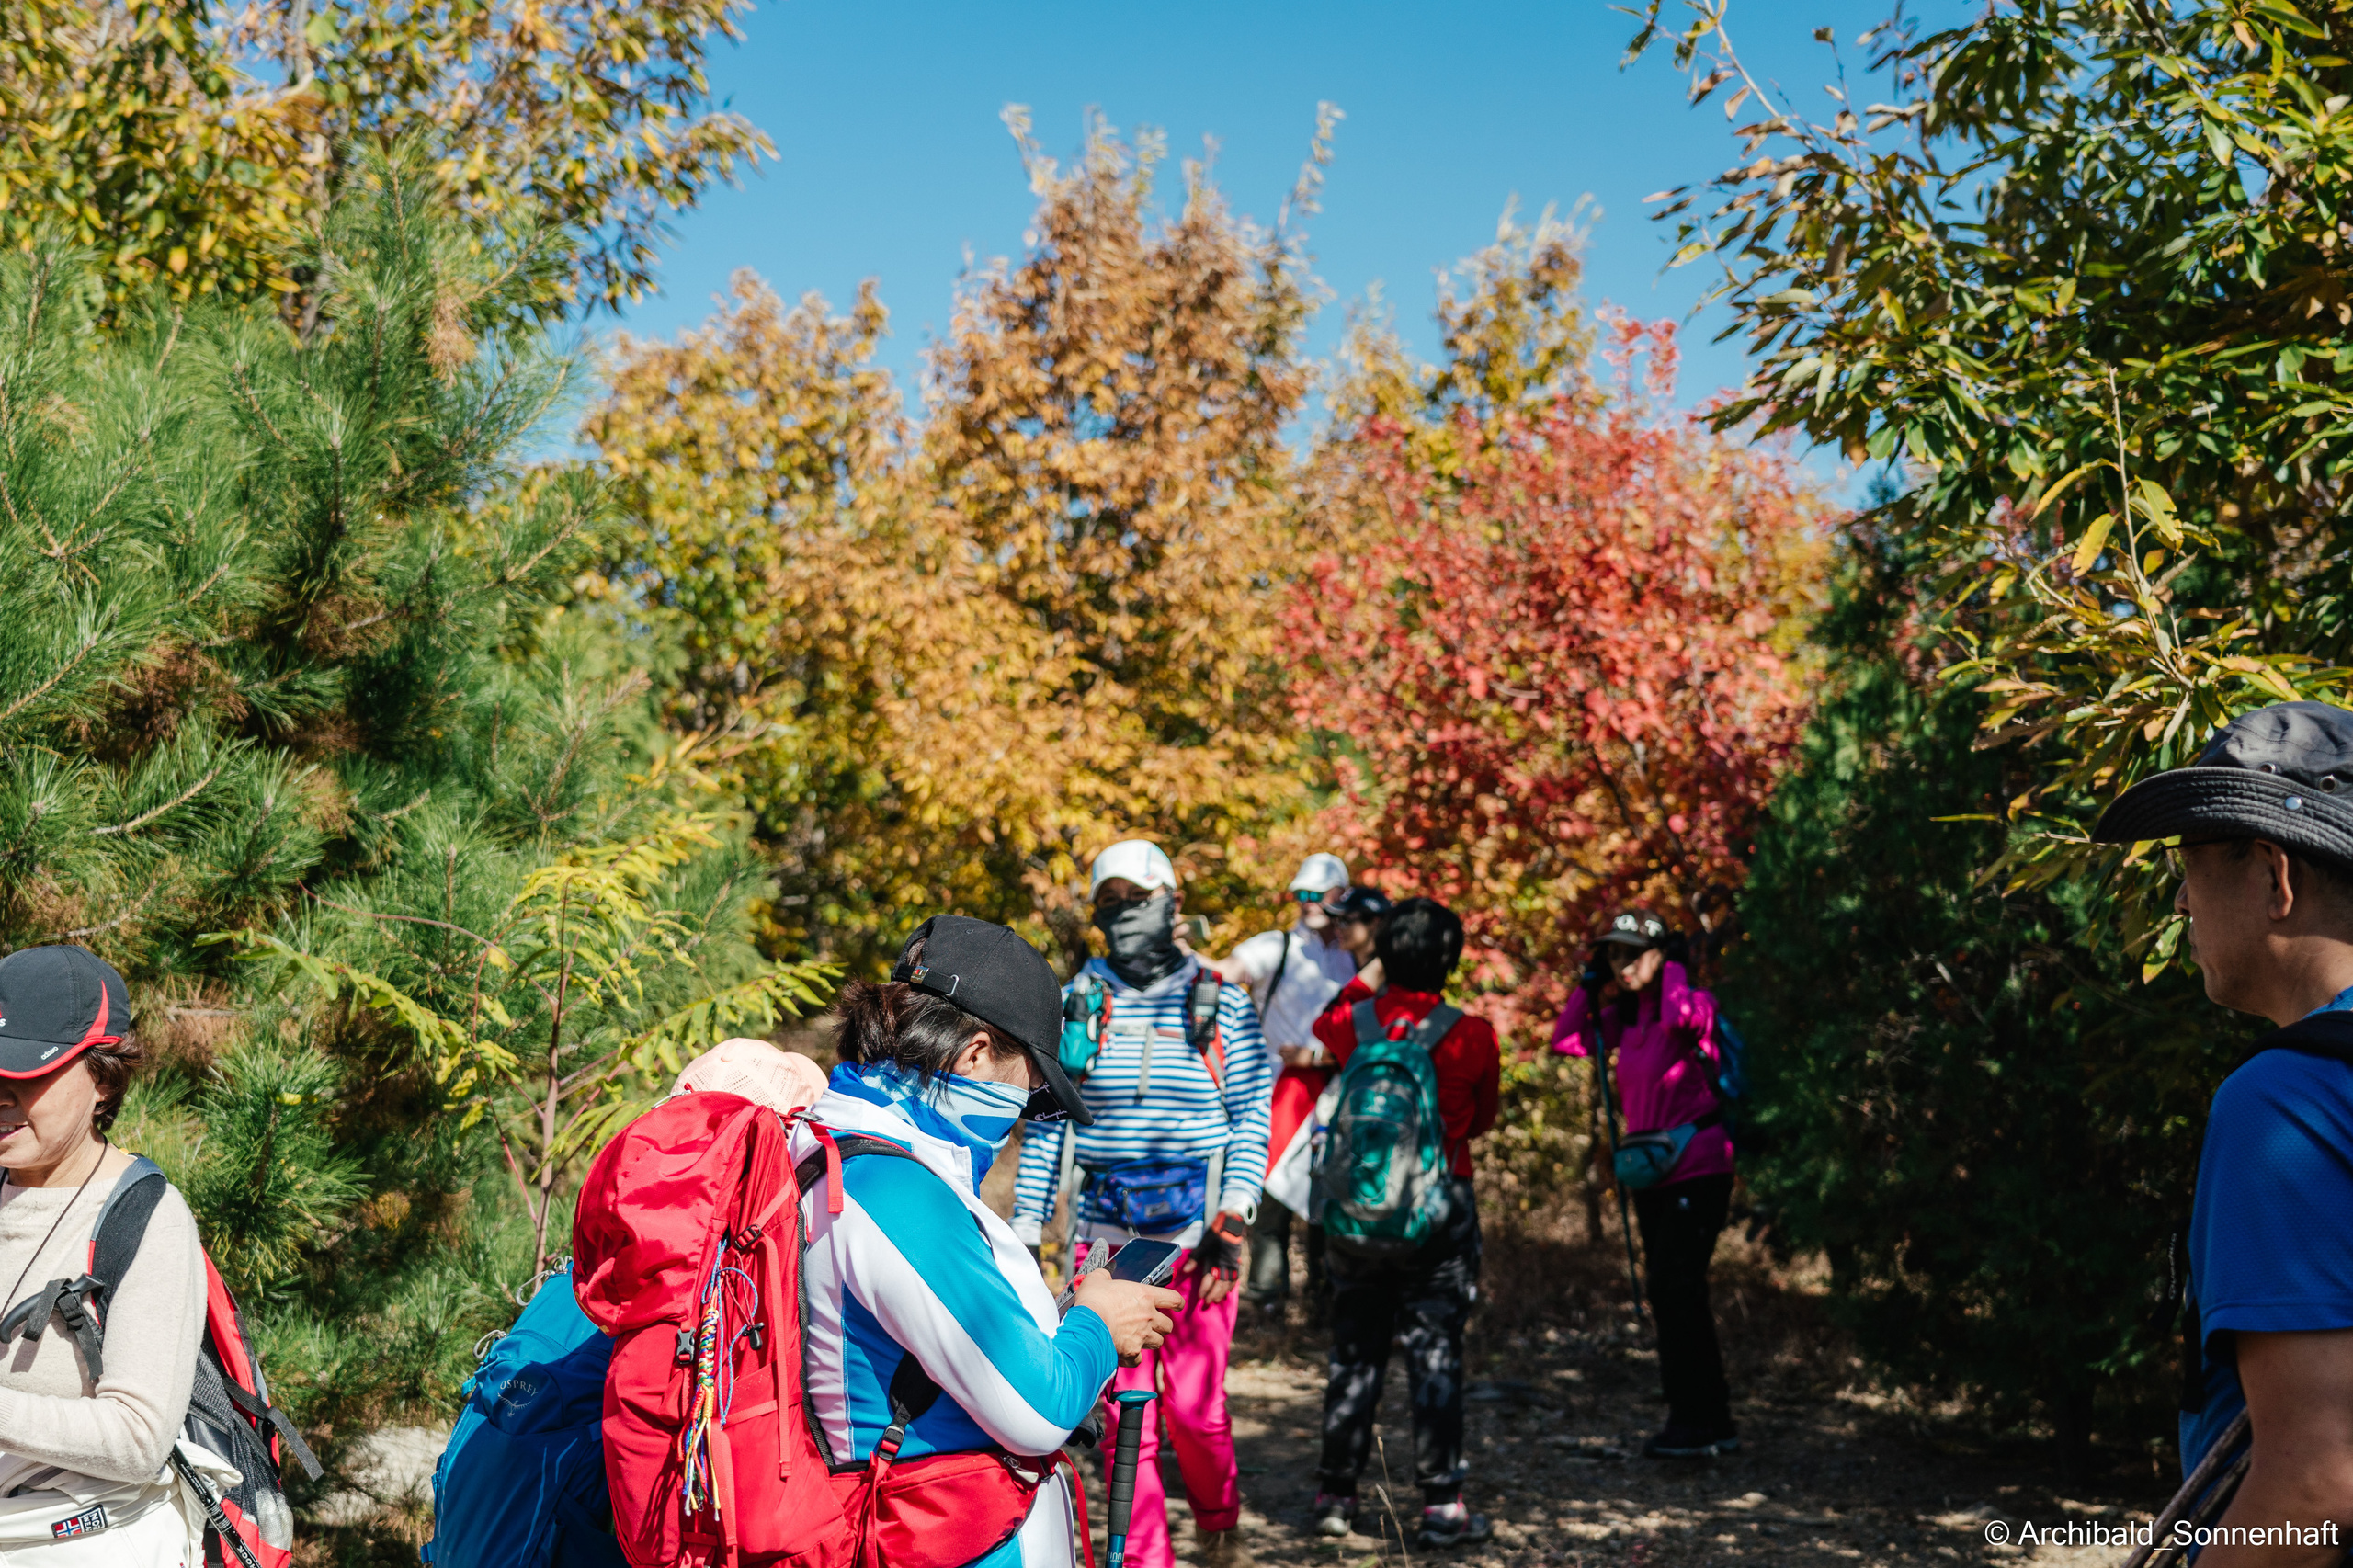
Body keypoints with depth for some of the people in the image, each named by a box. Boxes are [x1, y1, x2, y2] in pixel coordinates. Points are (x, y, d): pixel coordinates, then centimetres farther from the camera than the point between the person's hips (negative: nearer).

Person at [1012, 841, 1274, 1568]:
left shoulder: (1221, 1003, 3)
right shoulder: (1078, 1000, 6)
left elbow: (1253, 1117, 2)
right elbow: (1045, 1119, 8)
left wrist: (1234, 1217, -9)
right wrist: (1025, 1230, 4)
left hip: (1196, 1231, -1)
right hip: (1105, 1229, 2)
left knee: (1194, 1403, -2)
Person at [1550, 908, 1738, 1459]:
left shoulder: (1691, 1003, -12)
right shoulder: (1626, 1016, 9)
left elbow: (1686, 1015, -36)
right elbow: (1568, 1040, 15)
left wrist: (1669, 969, -18)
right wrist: (1591, 985, 6)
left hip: (1697, 1169, -8)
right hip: (1653, 1173, 9)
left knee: (1676, 1289, -12)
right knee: (1669, 1294, 12)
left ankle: (1699, 1422, -3)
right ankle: (1711, 1423, 23)